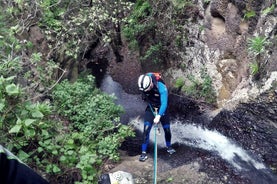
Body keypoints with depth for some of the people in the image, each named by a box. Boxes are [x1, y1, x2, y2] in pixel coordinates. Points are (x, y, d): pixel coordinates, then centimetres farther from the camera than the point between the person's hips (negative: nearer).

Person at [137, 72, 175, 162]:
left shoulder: (161, 87, -32)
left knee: (167, 129, 3)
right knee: (146, 129, -12)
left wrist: (158, 116, -45)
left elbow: (164, 103, -37)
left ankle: (169, 146, 31)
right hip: (150, 108, 2)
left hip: (162, 109, -1)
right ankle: (143, 152, -5)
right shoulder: (143, 86, -20)